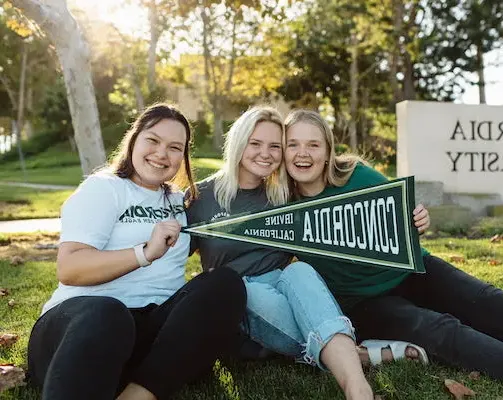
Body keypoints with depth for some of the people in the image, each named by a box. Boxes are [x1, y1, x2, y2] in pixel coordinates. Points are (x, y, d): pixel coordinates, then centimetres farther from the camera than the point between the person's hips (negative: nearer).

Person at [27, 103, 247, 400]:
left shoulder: (177, 200, 24)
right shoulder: (103, 188, 5)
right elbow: (69, 269, -10)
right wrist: (145, 252, -22)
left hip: (158, 323, 6)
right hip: (86, 316, -6)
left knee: (226, 284, -23)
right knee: (105, 315, -41)